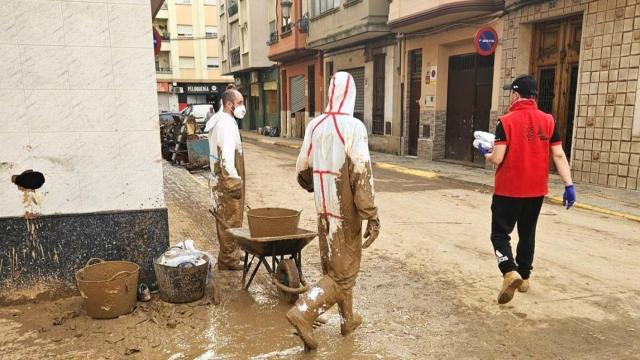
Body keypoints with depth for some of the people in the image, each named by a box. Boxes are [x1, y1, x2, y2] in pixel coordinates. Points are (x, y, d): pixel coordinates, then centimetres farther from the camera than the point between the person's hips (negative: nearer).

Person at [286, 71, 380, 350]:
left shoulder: (314, 125, 2)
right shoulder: (353, 127, -15)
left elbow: (302, 169, 9)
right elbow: (362, 176, -20)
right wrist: (372, 216, -15)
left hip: (324, 209, 7)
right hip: (346, 211, -6)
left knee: (334, 267, 19)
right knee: (344, 272, 5)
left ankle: (347, 319, 33)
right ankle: (303, 313, -7)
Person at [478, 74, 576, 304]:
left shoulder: (506, 122, -12)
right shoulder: (548, 121, 1)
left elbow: (497, 158, -16)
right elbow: (559, 156, -3)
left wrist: (485, 154, 5)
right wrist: (569, 186, -1)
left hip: (508, 190, -4)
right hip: (536, 190, 5)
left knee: (500, 233, 4)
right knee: (527, 234, 18)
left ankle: (510, 273, -16)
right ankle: (524, 278, 29)